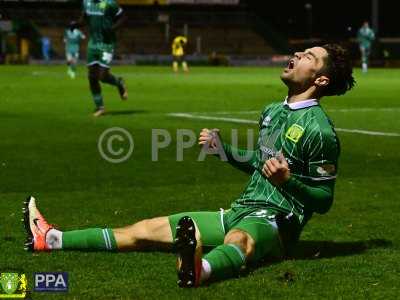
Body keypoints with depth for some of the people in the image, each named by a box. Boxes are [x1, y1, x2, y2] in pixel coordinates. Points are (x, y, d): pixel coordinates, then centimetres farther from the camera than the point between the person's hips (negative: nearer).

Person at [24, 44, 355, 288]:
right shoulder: (272, 112, 16)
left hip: (274, 222, -9)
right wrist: (222, 149, 19)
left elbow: (324, 200, -11)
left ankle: (199, 270, -83)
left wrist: (288, 180, -26)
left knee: (239, 239, -46)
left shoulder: (319, 130, -11)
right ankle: (52, 240, 13)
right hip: (242, 210, 9)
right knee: (150, 229, 9)